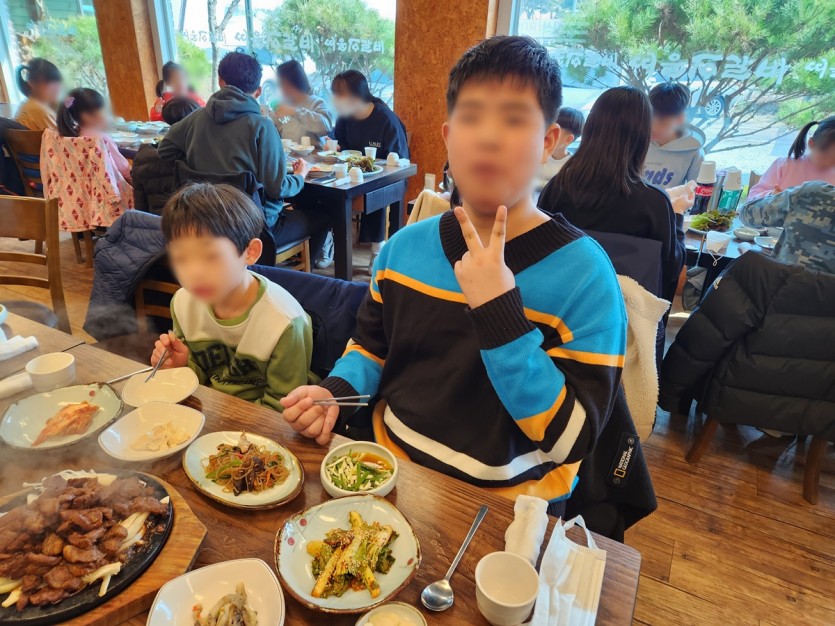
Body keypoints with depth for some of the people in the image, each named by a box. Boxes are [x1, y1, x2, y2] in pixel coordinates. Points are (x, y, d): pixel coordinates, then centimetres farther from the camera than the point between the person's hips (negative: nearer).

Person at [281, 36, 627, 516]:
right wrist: (335, 391, -6)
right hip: (392, 469, 3)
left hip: (502, 509, -2)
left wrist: (500, 316, -28)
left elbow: (571, 441, -19)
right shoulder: (405, 247, -1)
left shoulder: (583, 273, -15)